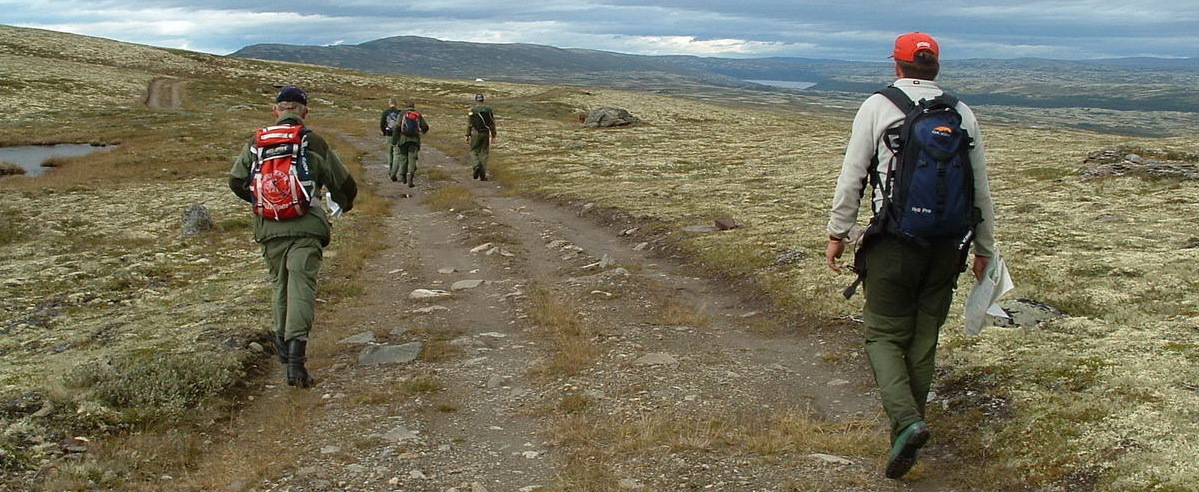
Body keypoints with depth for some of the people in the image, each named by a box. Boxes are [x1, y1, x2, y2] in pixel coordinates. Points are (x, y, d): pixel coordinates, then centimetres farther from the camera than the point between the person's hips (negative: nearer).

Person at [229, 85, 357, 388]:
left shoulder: (257, 142, 9)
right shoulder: (314, 143, 2)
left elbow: (237, 181, 12)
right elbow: (345, 185, 7)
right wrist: (345, 204, 30)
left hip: (268, 228, 3)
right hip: (306, 227, -3)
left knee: (280, 285, 20)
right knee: (301, 287, -7)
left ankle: (283, 342, 31)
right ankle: (296, 348, -19)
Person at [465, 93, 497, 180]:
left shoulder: (472, 110, -5)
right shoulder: (488, 110, 1)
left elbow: (469, 124, -4)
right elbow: (492, 124, 3)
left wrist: (467, 136, 1)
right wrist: (493, 136, 9)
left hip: (475, 133, -2)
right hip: (486, 133, 2)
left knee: (474, 152, 13)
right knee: (484, 153, 8)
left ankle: (476, 167, -14)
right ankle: (483, 175, 5)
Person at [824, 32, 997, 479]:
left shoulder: (877, 106, -2)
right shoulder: (962, 113, 9)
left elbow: (852, 175, -5)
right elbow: (981, 187, 12)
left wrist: (838, 232, 2)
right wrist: (984, 247, 20)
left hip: (894, 241, -4)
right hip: (947, 245, 4)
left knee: (884, 333, 5)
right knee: (924, 337, 13)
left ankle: (906, 422, -15)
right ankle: (907, 429, 22)